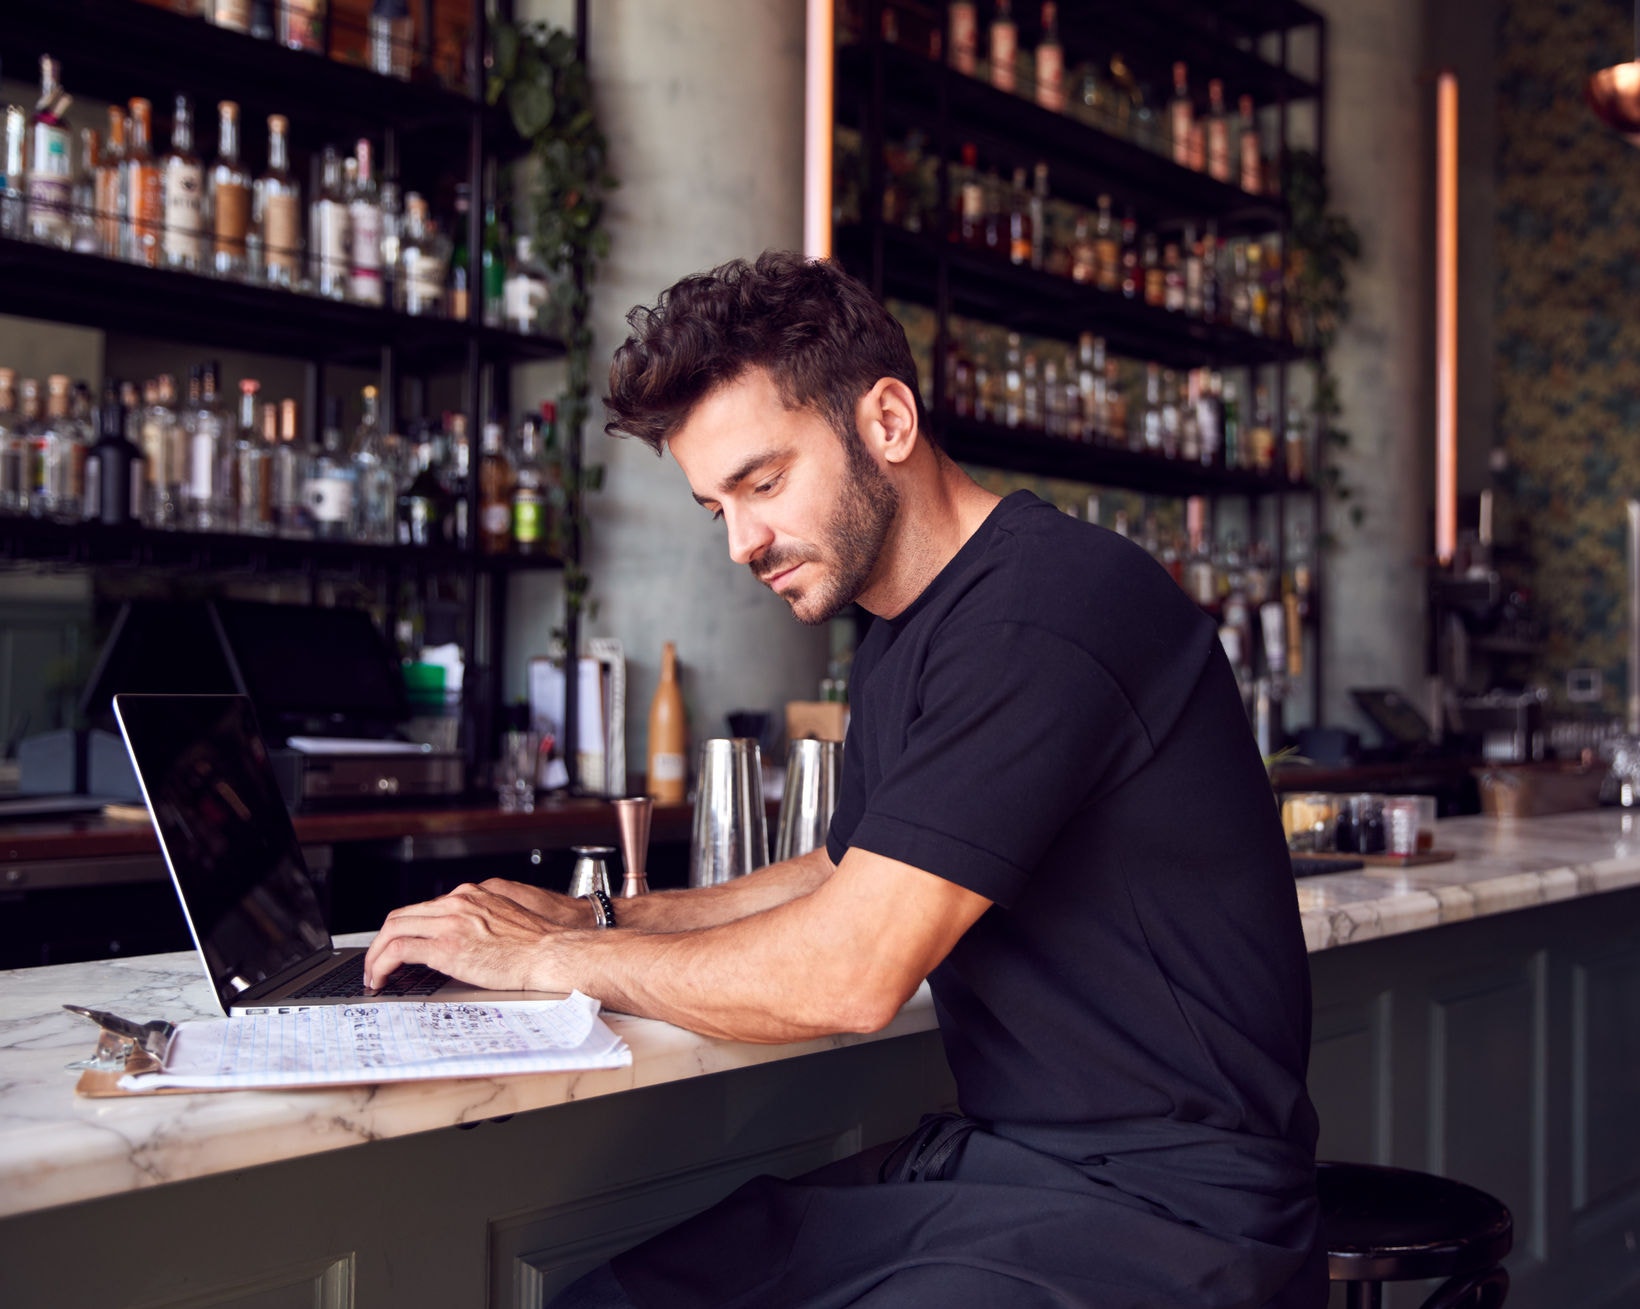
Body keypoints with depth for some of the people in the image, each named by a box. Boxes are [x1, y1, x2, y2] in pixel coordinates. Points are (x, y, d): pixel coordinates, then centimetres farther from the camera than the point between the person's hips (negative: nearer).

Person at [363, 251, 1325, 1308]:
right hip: (989, 1162, 9)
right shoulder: (901, 644, 13)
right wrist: (607, 921, 13)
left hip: (1163, 1208, -9)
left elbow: (847, 975, -23)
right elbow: (844, 878, 27)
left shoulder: (1047, 608, -20)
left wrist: (549, 957, -9)